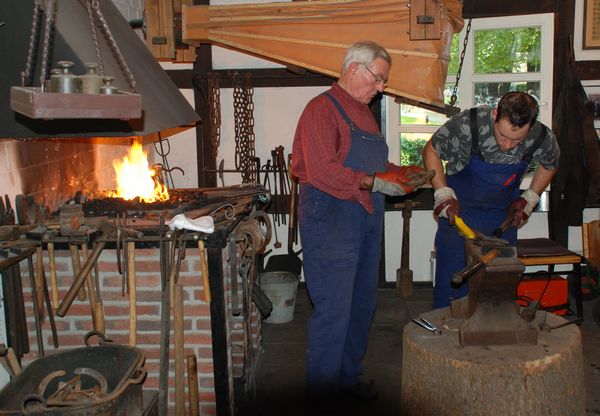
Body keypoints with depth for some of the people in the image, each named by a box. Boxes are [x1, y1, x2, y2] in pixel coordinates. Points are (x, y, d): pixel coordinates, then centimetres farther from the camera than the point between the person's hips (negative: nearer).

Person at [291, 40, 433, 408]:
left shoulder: (363, 112, 18)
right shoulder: (322, 109, -12)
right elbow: (323, 171, -23)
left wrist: (405, 174, 7)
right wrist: (374, 183, -21)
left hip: (366, 219, 10)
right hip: (330, 220, -9)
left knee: (363, 304, 16)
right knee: (333, 309, -4)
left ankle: (349, 376, 31)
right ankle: (323, 391, 10)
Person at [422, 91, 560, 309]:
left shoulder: (543, 139, -17)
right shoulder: (467, 124, -26)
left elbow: (550, 165, 8)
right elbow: (431, 150, -9)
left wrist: (529, 199, 0)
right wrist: (442, 193, -16)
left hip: (503, 216, 3)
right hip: (458, 210, -2)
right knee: (451, 282, -1)